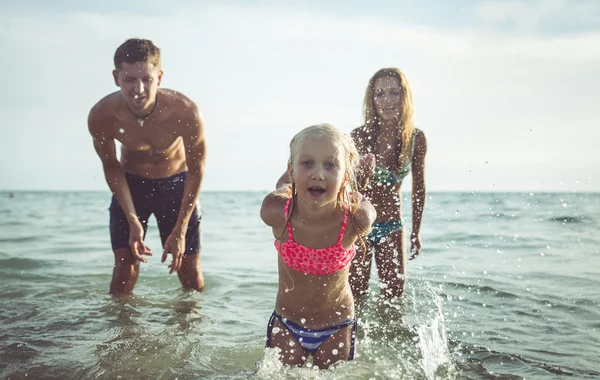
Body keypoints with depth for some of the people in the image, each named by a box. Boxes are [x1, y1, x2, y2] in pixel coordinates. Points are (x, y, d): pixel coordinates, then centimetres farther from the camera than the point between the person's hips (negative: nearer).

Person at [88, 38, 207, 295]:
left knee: (190, 271, 3)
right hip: (129, 185, 1)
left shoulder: (185, 112, -31)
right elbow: (111, 167, -7)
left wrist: (180, 230, -17)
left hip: (176, 184, 0)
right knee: (125, 266, -7)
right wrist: (132, 220, -13)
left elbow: (196, 171, -16)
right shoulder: (101, 116, -26)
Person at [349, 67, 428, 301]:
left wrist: (416, 232, 10)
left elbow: (418, 187, 5)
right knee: (356, 294, 1)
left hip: (392, 226, 3)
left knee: (395, 294, 7)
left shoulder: (416, 139, -7)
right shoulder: (360, 136, -16)